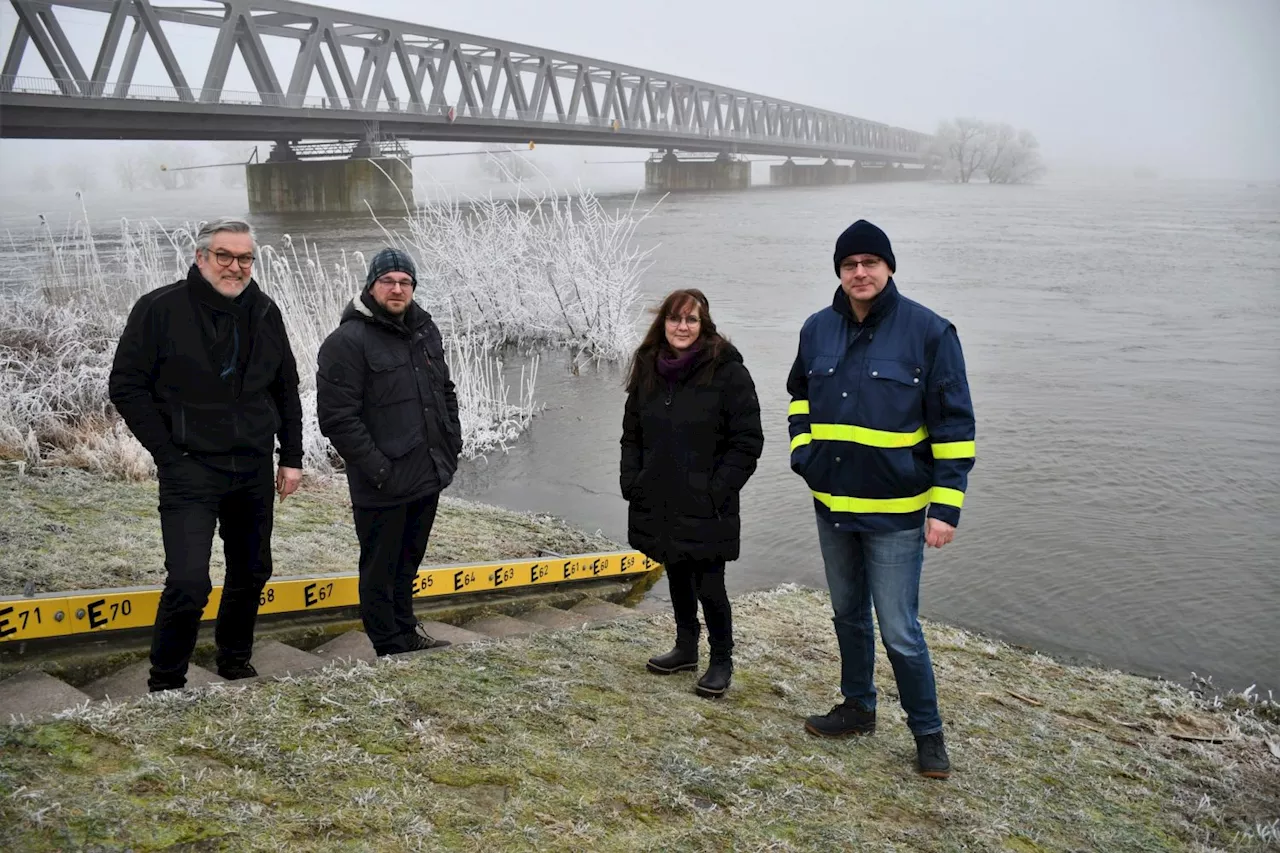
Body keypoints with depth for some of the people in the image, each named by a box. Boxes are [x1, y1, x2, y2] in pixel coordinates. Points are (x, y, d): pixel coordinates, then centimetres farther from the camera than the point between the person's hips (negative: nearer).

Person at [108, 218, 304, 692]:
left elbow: (286, 390, 14)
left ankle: (235, 664, 36)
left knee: (252, 574, 15)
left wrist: (292, 458, 10)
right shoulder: (160, 309, -8)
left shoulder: (264, 313, 7)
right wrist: (168, 454, -10)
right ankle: (165, 684, 7)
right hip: (190, 470, -5)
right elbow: (126, 386, -6)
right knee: (189, 582, -13)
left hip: (254, 470, 5)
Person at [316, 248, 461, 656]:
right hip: (383, 488, -7)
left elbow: (445, 393, 21)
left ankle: (406, 634, 38)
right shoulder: (348, 341, -14)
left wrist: (451, 446, 11)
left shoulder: (425, 331, 11)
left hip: (428, 479, 7)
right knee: (381, 572, 7)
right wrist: (378, 469, -20)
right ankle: (393, 650, 19)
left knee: (407, 564, 22)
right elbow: (336, 417, -18)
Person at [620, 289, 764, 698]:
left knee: (709, 585, -1)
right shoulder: (648, 369, 7)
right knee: (677, 577, 18)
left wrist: (720, 489, -14)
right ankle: (686, 648, 35)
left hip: (705, 507, -6)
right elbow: (632, 432, 16)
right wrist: (631, 480, 6)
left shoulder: (727, 371, -11)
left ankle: (721, 662, 17)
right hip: (659, 502, 6)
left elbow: (747, 441, -10)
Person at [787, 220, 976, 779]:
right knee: (848, 614, 19)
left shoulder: (928, 331, -10)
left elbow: (954, 424, -9)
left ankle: (928, 733, 18)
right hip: (832, 504, 6)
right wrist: (801, 449, 5)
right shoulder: (818, 329, 5)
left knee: (899, 631, -2)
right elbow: (799, 394, 22)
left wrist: (946, 505, -13)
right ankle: (857, 707, 38)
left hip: (895, 511, -5)